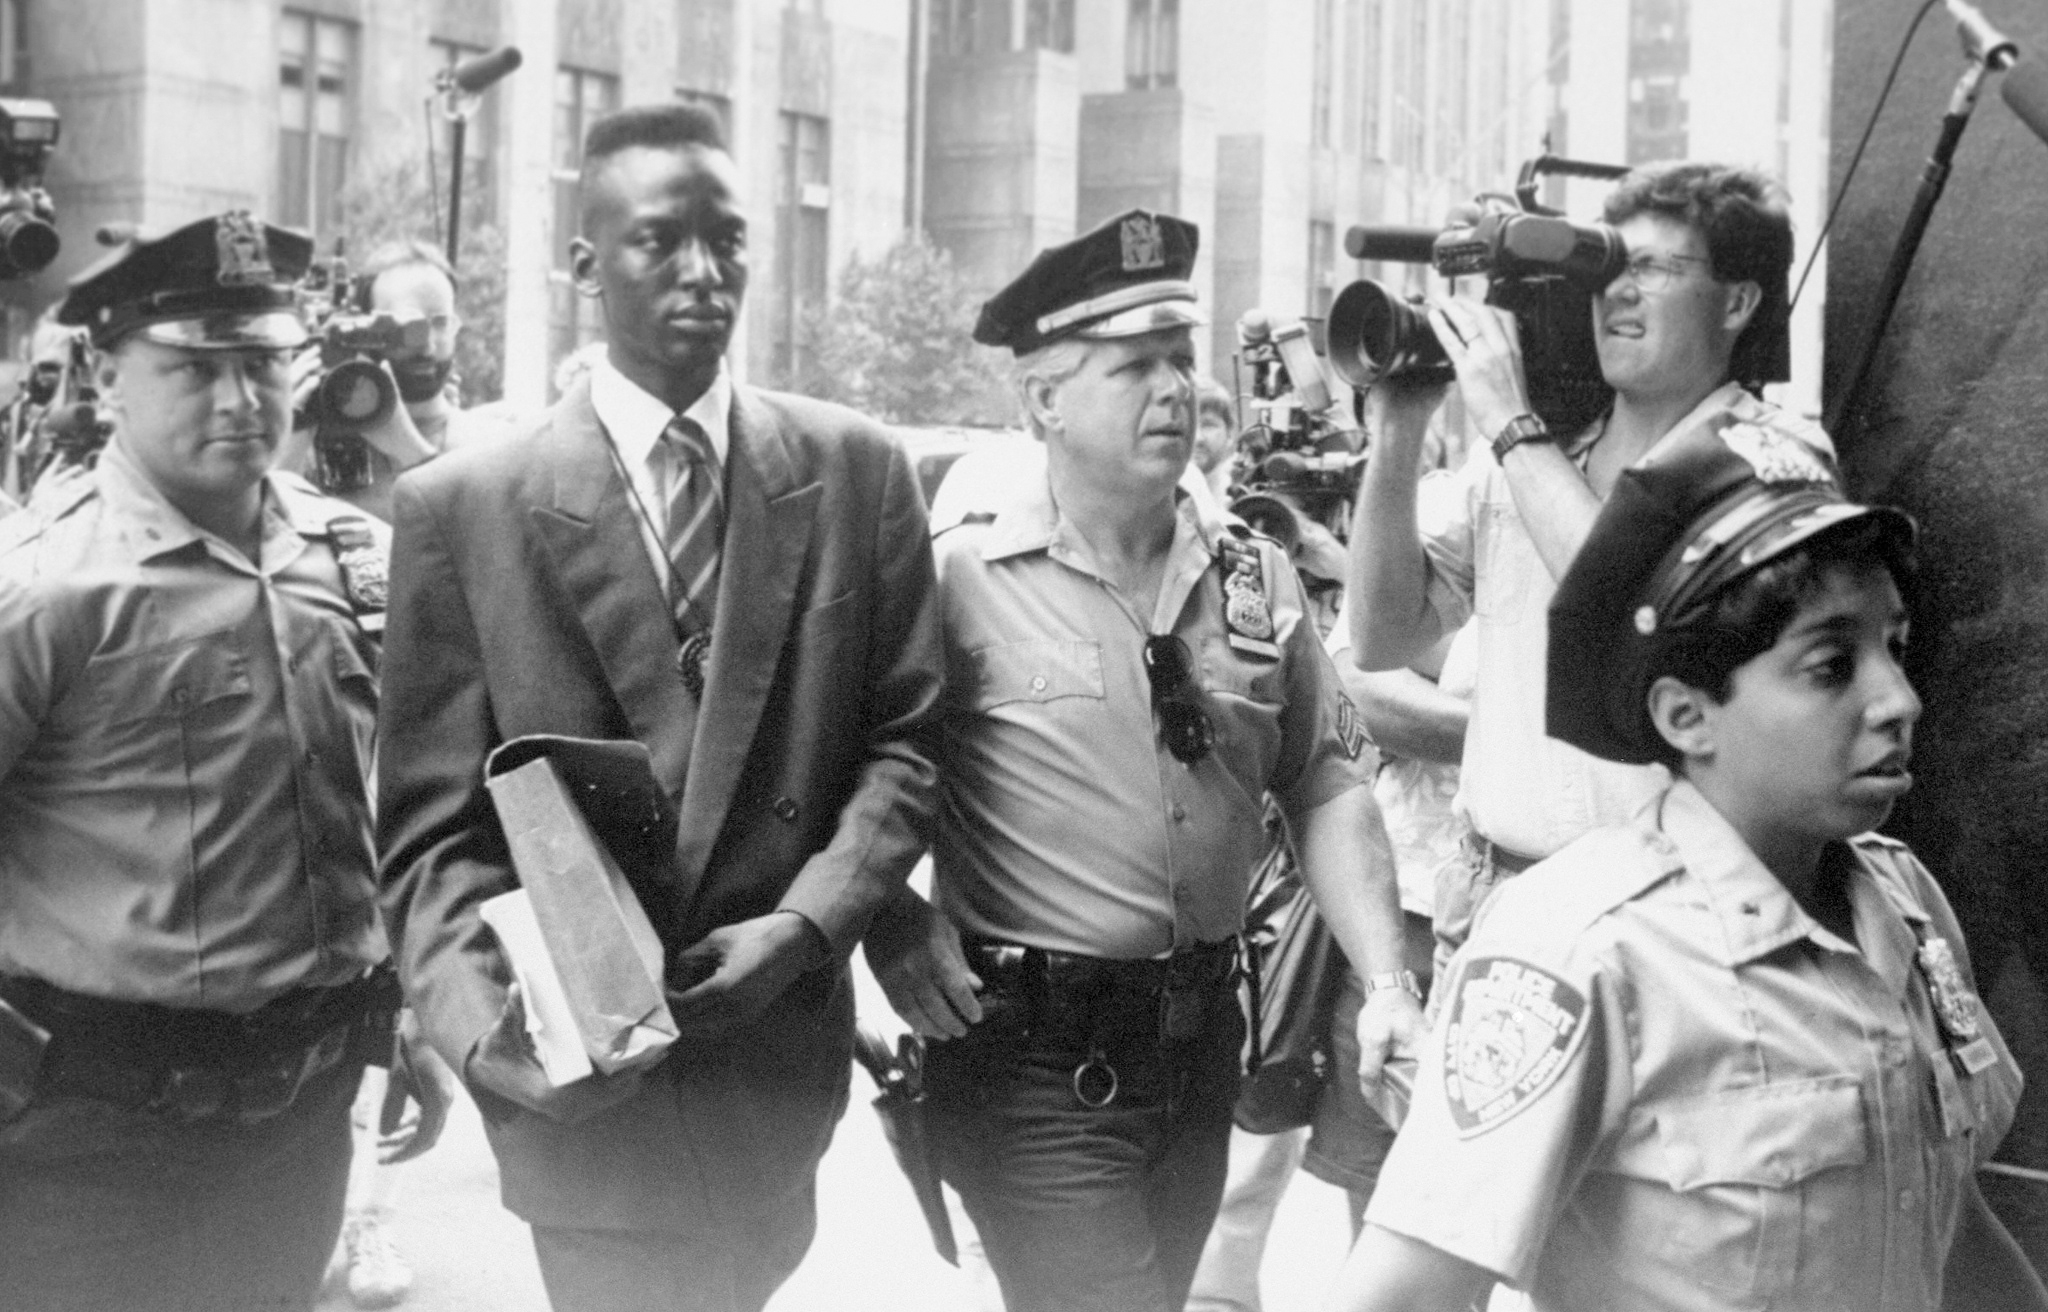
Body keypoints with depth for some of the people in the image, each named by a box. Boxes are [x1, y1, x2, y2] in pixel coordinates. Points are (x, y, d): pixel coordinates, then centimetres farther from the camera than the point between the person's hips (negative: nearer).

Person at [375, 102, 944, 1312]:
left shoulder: (857, 472, 2)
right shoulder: (462, 507, -5)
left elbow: (903, 740, 3)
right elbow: (436, 825, -6)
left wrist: (806, 925, -13)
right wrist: (486, 1022, -22)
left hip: (786, 1061, 3)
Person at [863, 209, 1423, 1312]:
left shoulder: (1255, 579, 7)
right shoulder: (960, 579, -9)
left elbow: (1326, 786, 7)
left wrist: (1387, 984, -2)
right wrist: (890, 921, -19)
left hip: (1199, 1046, 6)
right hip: (1033, 1058, -5)